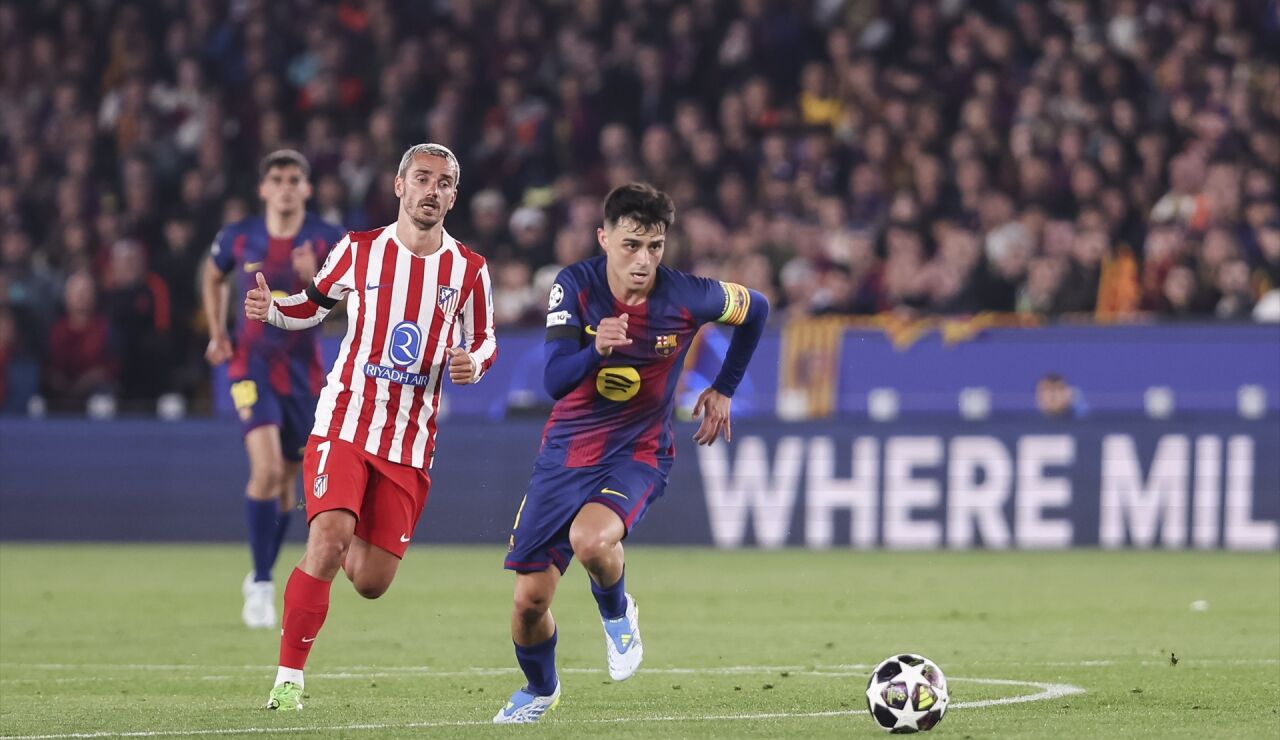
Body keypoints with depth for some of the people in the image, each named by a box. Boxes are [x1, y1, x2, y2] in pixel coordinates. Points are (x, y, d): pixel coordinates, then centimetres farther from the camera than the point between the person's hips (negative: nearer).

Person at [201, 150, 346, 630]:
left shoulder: (327, 241, -6)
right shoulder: (238, 238, -3)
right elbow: (213, 278, 18)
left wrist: (316, 279, -28)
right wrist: (217, 334, 10)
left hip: (303, 369, 2)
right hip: (252, 361, -2)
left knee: (286, 480, 11)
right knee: (266, 468, -20)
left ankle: (260, 578, 31)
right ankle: (261, 586, -12)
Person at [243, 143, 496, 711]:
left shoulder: (469, 270, 3)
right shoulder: (360, 249, 1)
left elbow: (484, 342, 14)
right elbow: (315, 303, 14)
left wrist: (473, 363, -10)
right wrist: (270, 309, -6)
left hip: (411, 441, 2)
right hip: (345, 423, -2)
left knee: (371, 582, 2)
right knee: (327, 541, -23)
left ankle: (351, 540, 41)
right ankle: (289, 678, -14)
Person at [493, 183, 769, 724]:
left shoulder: (686, 298, -15)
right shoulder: (574, 286, -14)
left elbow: (755, 309, 7)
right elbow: (554, 381, -22)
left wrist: (723, 391, 11)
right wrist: (596, 349, -42)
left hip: (638, 453, -2)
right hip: (566, 451, 2)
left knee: (591, 539, -35)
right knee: (529, 602, 1)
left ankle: (617, 613, 0)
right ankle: (539, 690, 34)